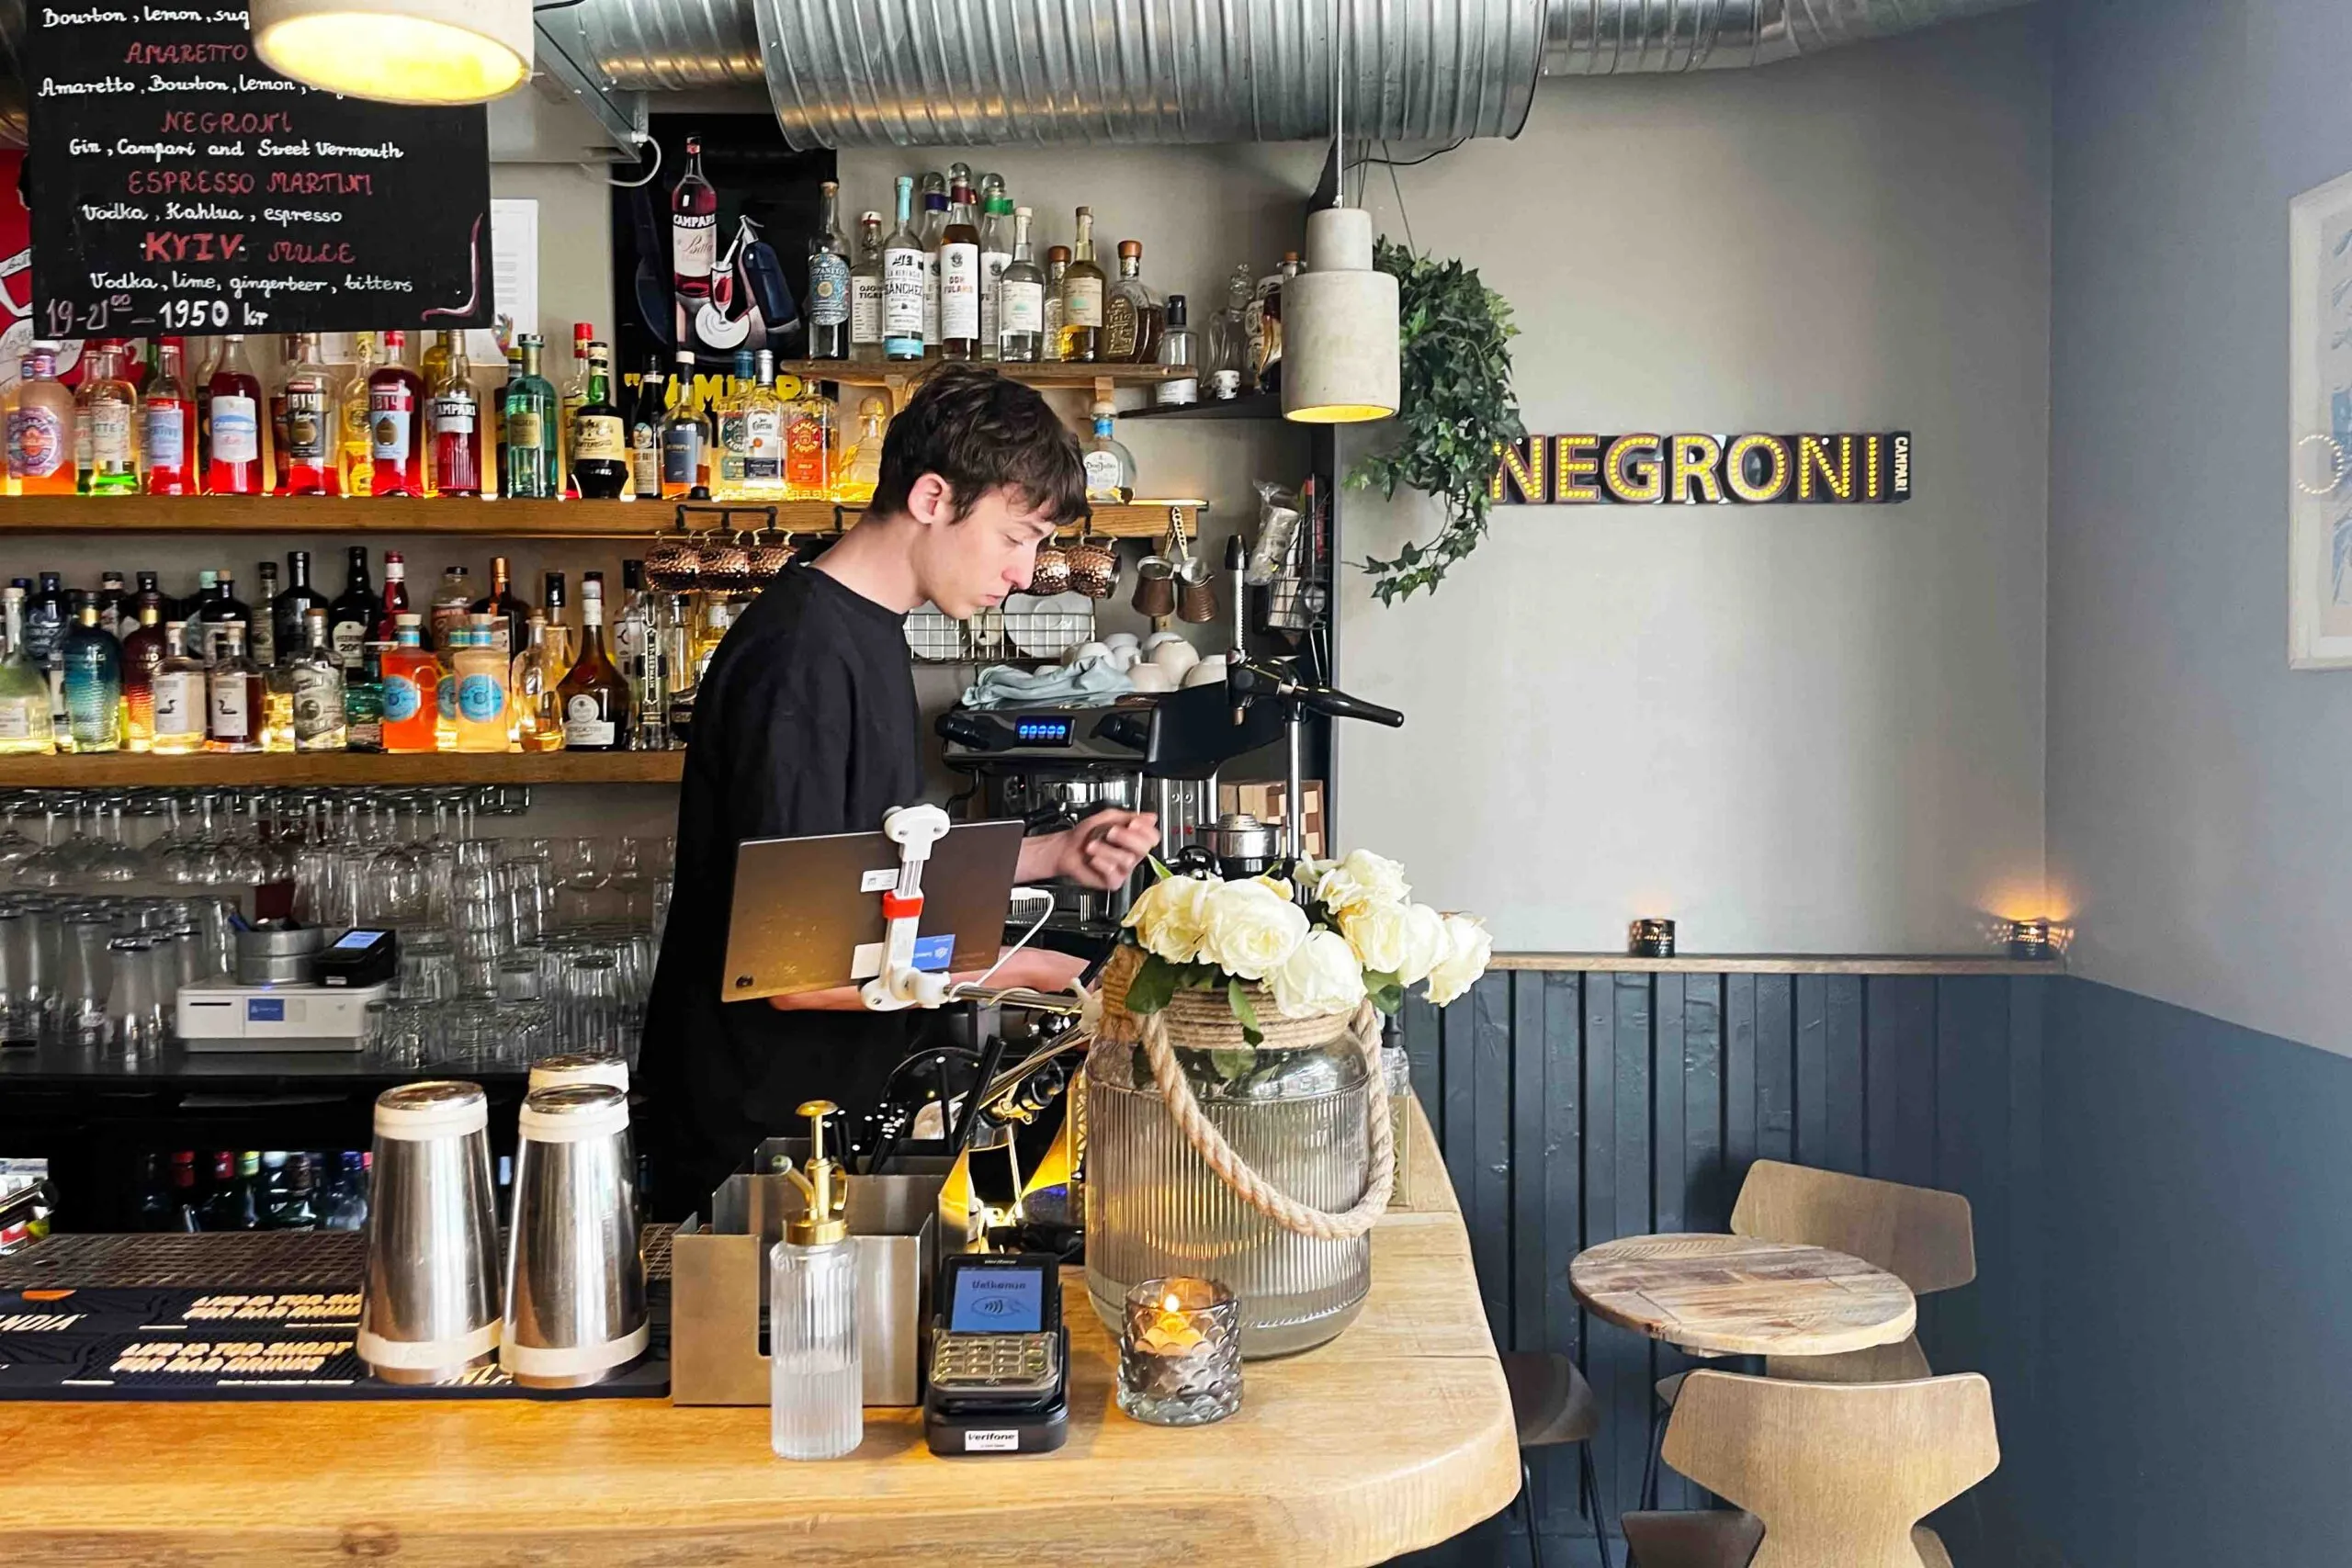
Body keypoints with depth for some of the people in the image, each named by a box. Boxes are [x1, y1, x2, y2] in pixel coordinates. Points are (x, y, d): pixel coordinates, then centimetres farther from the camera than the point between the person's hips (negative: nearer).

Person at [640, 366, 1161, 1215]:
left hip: (835, 1101, 9)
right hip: (752, 1134, -9)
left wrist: (1052, 853, 2)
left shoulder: (867, 631, 7)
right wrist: (1030, 970, -21)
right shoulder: (801, 659, -24)